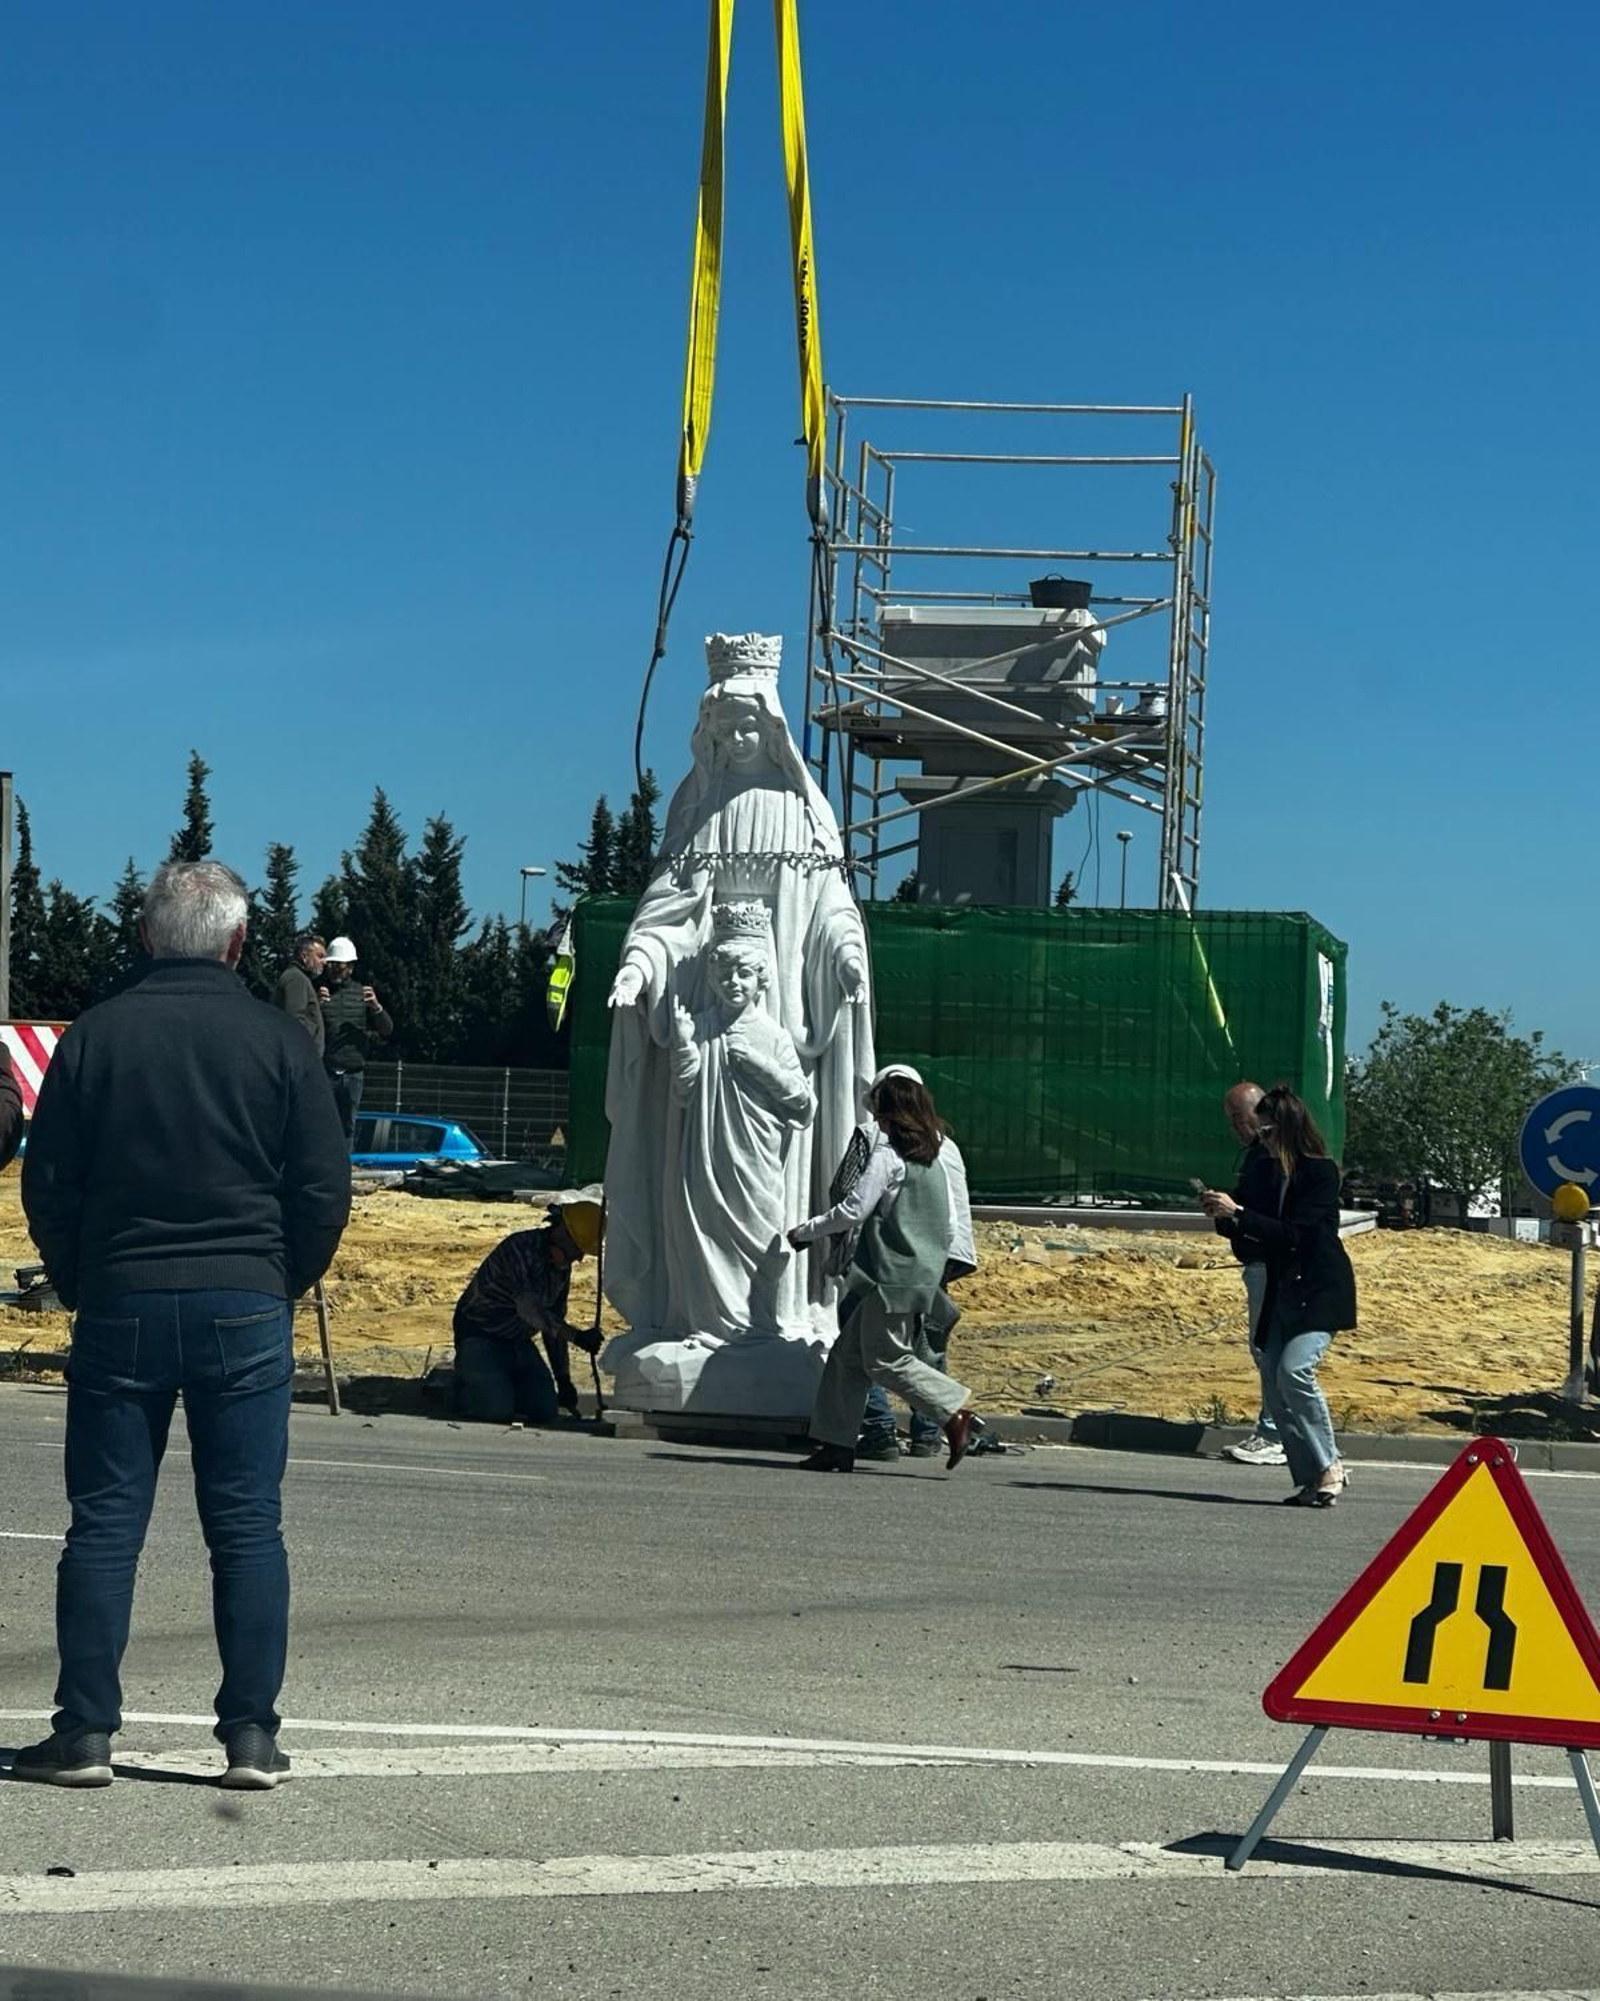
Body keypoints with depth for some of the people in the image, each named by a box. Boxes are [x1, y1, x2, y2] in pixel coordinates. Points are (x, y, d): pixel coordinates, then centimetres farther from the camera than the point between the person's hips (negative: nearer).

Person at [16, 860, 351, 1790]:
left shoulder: (94, 1035, 0)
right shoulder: (280, 1040, -2)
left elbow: (47, 1187, 3)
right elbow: (326, 1190, -1)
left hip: (119, 1306, 1)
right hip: (246, 1311, -1)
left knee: (104, 1527, 6)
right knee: (248, 1528, 4)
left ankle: (85, 1732, 7)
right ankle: (253, 1735, 5)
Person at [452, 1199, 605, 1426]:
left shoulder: (561, 1266, 3)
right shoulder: (521, 1248, -24)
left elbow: (553, 1322, 11)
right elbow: (530, 1309, -35)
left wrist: (563, 1379, 8)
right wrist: (576, 1336, -38)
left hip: (517, 1340, 8)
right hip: (479, 1336, -8)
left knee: (546, 1411, -6)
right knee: (498, 1410, -24)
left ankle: (497, 1382, 20)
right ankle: (462, 1384, 7)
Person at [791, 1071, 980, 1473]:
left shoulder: (887, 1157, -10)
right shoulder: (933, 1159, 15)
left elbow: (853, 1211, -14)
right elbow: (948, 1223, 17)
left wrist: (804, 1231, -1)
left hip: (892, 1274, -9)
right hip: (923, 1273, 9)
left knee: (886, 1358, -4)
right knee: (848, 1354, 11)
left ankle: (954, 1412, -8)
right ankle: (837, 1443, 10)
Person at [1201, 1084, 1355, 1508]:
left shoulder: (1320, 1172, -11)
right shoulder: (1278, 1174, 12)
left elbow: (1294, 1233, -20)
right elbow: (1260, 1238, 17)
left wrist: (1237, 1214, -20)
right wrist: (1224, 1217, 1)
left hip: (1320, 1290, -8)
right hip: (1284, 1290, 9)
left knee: (1294, 1369, -23)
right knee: (1274, 1381, 2)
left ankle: (1328, 1466, -9)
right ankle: (1310, 1477, 8)